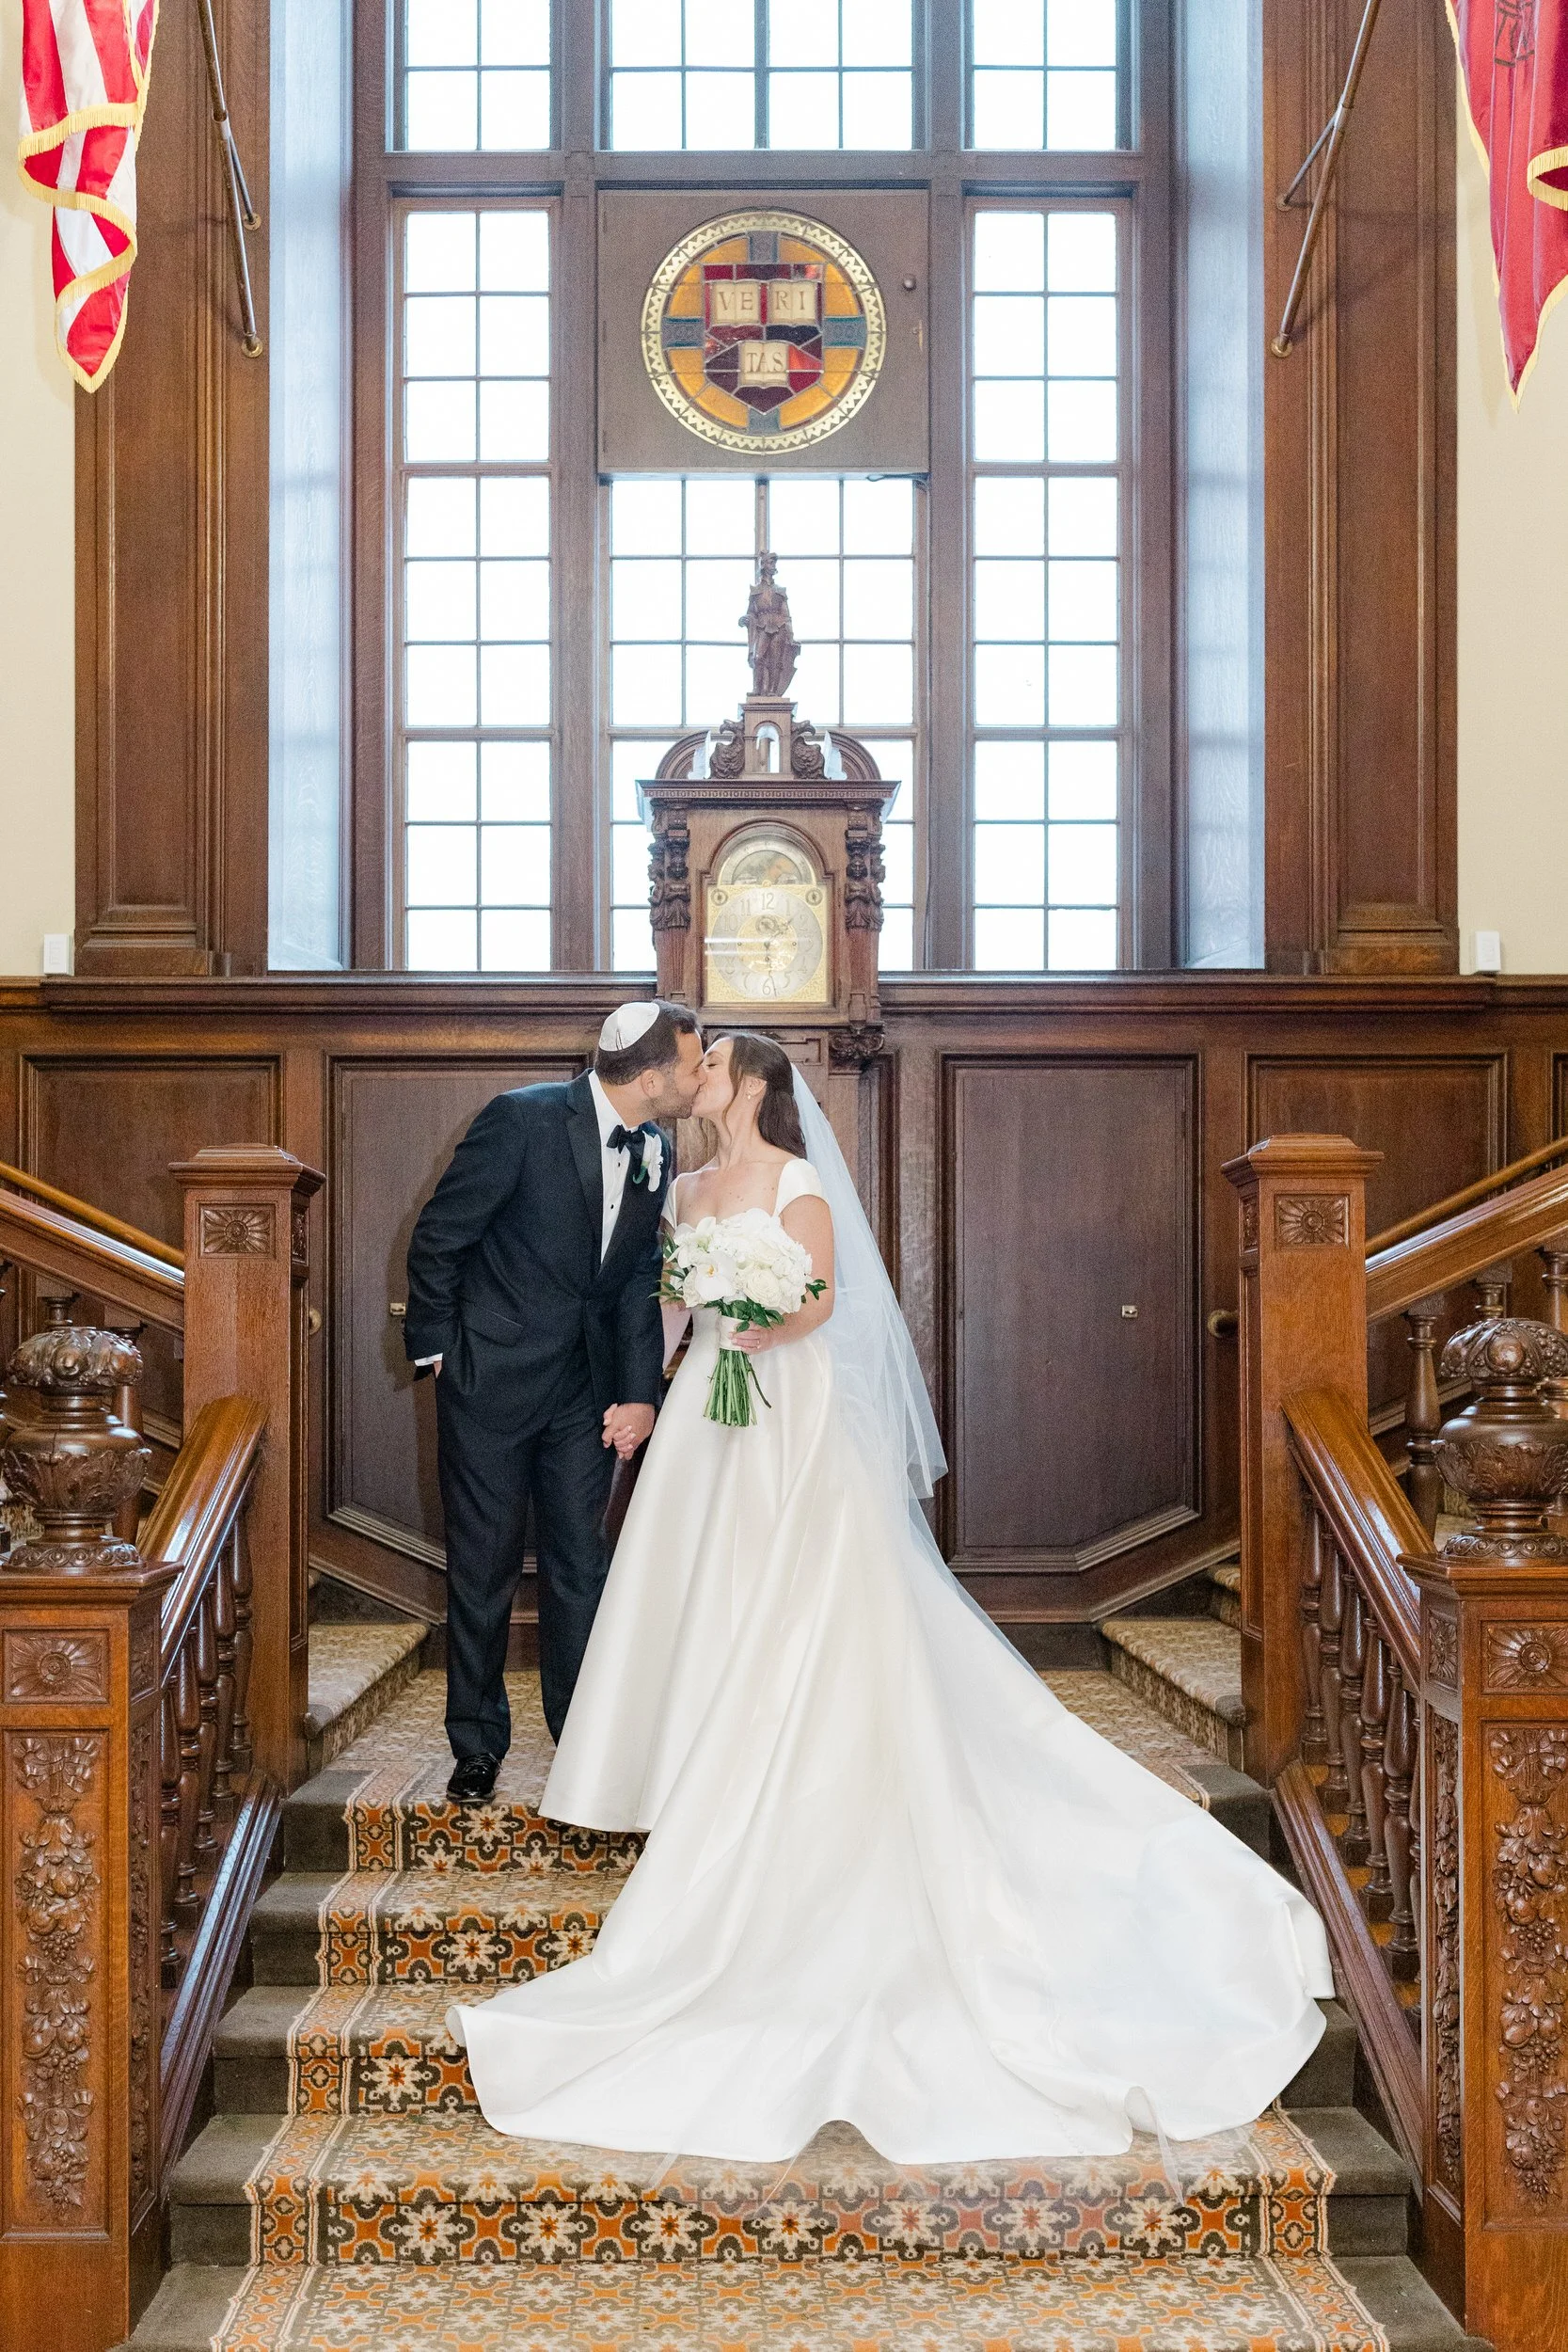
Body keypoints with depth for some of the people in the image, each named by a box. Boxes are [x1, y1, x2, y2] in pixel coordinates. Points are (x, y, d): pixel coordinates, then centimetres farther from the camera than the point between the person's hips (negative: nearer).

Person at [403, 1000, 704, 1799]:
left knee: (581, 1562, 8)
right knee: (484, 1567, 6)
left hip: (586, 1388, 5)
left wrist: (640, 1394, -2)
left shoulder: (656, 1156, 2)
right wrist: (436, 1349, -7)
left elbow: (639, 1282, 6)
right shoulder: (522, 1120, -17)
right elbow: (437, 1237, -11)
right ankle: (478, 1745, 21)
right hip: (491, 1378, -5)